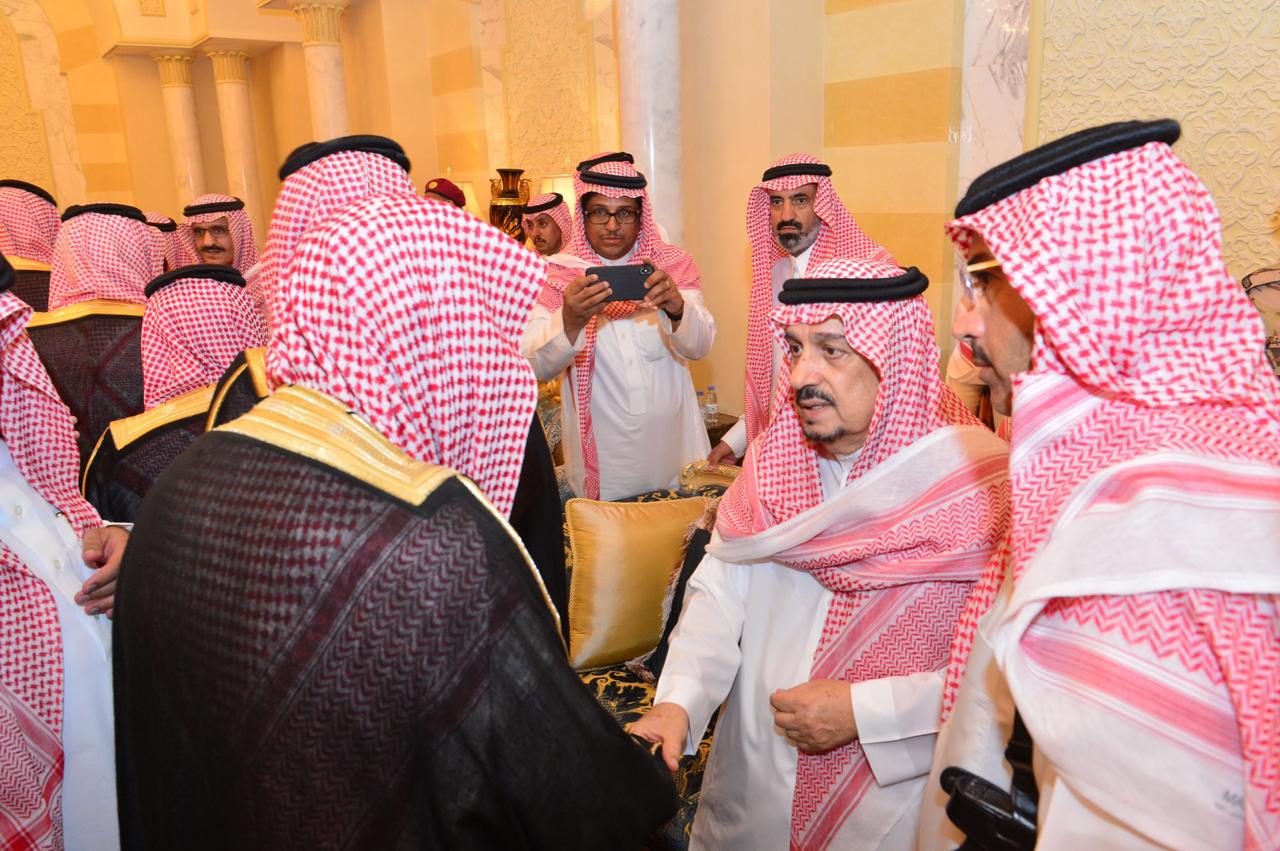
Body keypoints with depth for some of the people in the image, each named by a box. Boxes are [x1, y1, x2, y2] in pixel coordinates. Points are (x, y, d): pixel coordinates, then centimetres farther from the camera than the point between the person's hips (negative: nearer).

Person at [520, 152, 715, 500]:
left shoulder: (674, 264, -1)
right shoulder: (559, 275, -6)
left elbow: (699, 346, -13)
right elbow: (535, 366, -18)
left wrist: (677, 309, -35)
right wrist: (570, 322, -38)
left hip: (673, 449, 2)